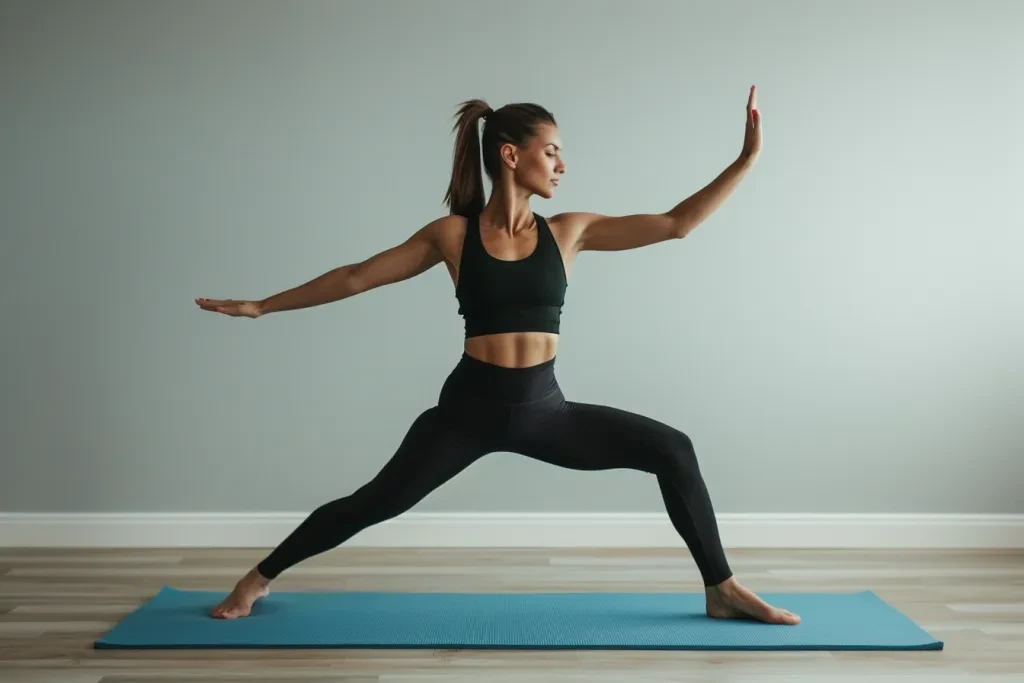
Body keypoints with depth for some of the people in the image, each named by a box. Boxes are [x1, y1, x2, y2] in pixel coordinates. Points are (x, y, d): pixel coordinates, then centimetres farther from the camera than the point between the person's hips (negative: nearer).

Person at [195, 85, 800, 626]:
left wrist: (747, 159, -4)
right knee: (376, 502, 1)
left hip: (545, 409, 3)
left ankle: (722, 590, 11)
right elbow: (357, 277, 4)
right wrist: (263, 306, 8)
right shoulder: (453, 235, -5)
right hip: (470, 407, -2)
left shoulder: (570, 231, 1)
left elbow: (676, 224, 0)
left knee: (672, 450, -5)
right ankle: (258, 579, 26)